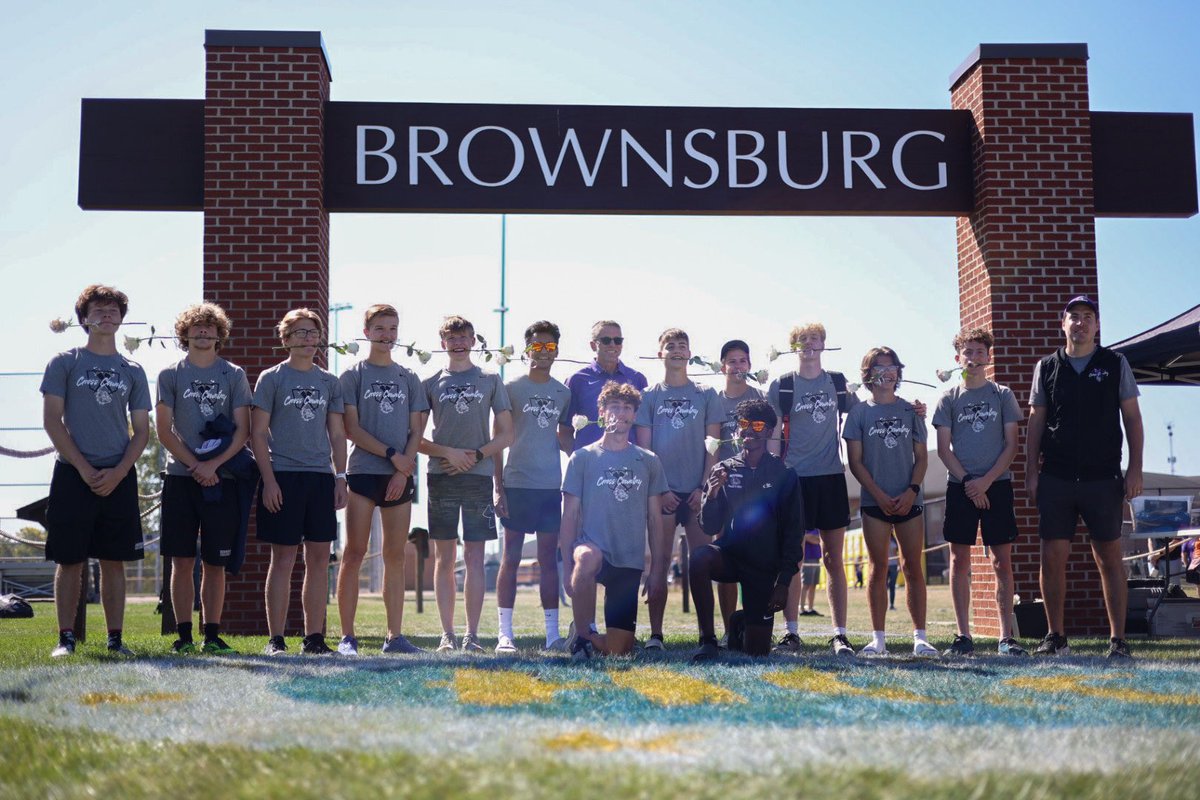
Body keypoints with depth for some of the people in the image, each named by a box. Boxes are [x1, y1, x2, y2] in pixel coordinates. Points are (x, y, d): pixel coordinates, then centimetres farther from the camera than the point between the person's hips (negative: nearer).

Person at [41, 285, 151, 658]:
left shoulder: (132, 371, 11)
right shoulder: (65, 363, 4)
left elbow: (142, 430, 9)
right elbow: (52, 420, -2)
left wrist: (117, 473, -7)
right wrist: (84, 469, -10)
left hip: (119, 478, 2)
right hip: (73, 474, -2)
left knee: (114, 561, 4)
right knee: (70, 560, -1)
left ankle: (115, 638, 8)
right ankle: (66, 638, 4)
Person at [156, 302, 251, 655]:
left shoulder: (234, 375, 9)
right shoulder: (170, 375, 8)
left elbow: (242, 430, 3)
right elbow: (164, 430, 2)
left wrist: (214, 465, -11)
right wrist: (195, 465, -9)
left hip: (221, 479, 0)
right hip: (180, 477, 0)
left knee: (215, 562, 3)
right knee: (182, 560, -1)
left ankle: (212, 634, 9)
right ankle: (184, 635, 5)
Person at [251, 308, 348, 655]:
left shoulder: (329, 382, 13)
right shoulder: (271, 378, 2)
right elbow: (258, 433, -1)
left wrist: (340, 476, 5)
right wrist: (268, 480, -9)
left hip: (321, 477, 4)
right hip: (283, 476, -4)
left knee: (319, 558, 3)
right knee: (283, 558, -2)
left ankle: (314, 637, 10)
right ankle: (276, 639, 4)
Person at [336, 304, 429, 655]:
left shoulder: (409, 379, 14)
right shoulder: (354, 375, 4)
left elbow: (416, 431, 9)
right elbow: (351, 429, -3)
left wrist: (403, 472, -5)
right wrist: (391, 454, -11)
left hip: (400, 477, 3)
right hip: (363, 472, -3)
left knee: (395, 556, 5)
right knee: (354, 553, -5)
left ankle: (395, 636, 9)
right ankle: (347, 636, -3)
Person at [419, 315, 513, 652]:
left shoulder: (490, 381, 10)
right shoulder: (431, 383, 9)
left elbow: (506, 435, 7)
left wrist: (476, 455, -8)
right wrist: (447, 452, -9)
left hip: (479, 476, 0)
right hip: (441, 476, 0)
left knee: (474, 557, -2)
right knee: (444, 558, 2)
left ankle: (472, 635, 0)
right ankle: (447, 634, 6)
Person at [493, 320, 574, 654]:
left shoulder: (563, 393, 11)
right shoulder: (511, 388, 1)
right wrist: (498, 486, -5)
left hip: (551, 485, 3)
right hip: (517, 484, -3)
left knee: (549, 557, 5)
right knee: (511, 556, 0)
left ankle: (552, 633, 8)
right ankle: (505, 633, 2)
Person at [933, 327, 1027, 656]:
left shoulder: (1003, 395, 7)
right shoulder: (949, 398, 7)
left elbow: (1011, 444, 2)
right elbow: (944, 448, 3)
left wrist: (986, 481, -9)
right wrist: (967, 481, -9)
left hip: (997, 484, 0)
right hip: (960, 486, 0)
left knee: (1002, 561, -1)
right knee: (959, 560, 0)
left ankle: (1006, 636, 1)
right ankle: (963, 635, 4)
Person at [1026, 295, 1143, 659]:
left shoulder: (1115, 364, 6)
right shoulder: (1047, 367, 9)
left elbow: (1131, 417, 5)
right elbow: (1035, 422, 10)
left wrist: (1135, 467, -4)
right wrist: (1031, 471, 3)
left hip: (1103, 478, -1)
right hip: (1056, 478, 1)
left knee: (1109, 557, 1)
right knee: (1052, 558, 0)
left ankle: (1118, 639, 6)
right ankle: (1056, 637, 10)